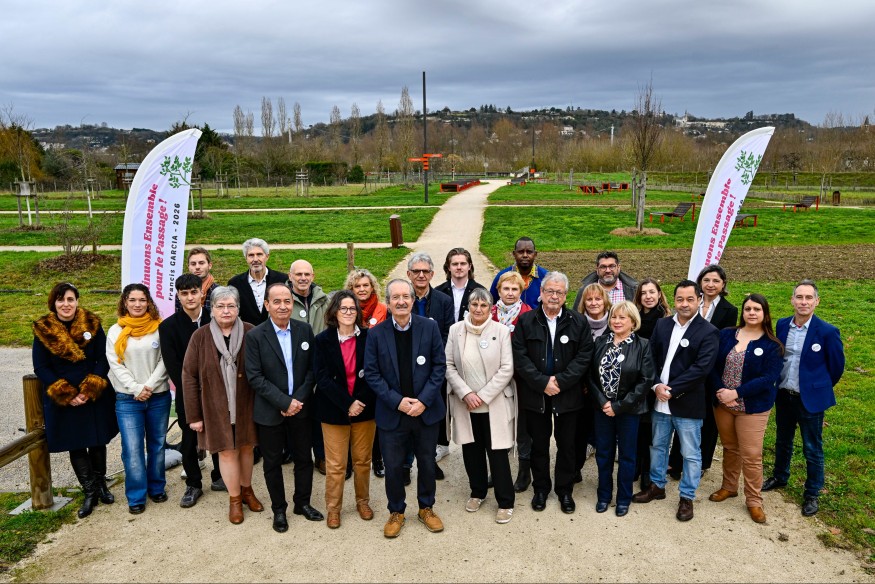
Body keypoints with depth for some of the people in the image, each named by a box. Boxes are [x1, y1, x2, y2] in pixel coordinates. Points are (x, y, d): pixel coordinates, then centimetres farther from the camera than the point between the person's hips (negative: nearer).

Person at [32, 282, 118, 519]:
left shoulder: (92, 324, -4)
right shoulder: (43, 330, -4)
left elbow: (103, 359, -4)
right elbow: (41, 368, -3)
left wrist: (89, 390, -14)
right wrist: (65, 395, -12)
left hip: (96, 396, 0)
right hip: (61, 399, 0)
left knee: (98, 442, 11)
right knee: (75, 446, 6)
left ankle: (100, 485, 31)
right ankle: (89, 492, 19)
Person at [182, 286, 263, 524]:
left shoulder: (250, 333, -7)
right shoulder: (200, 337, -7)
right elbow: (189, 376, -5)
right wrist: (194, 415, -5)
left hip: (246, 405, 1)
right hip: (216, 407, -1)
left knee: (246, 447, 15)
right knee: (227, 451, 9)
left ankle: (247, 490, 38)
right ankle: (234, 499, 29)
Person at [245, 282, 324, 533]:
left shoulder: (305, 330, -2)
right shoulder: (255, 336, -11)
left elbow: (312, 369, 0)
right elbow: (254, 376, -14)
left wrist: (299, 399, -12)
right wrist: (284, 402, -18)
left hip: (301, 407, 3)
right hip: (270, 411, -2)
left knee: (304, 457, 14)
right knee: (272, 462, 11)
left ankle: (303, 503, 34)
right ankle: (279, 509, 30)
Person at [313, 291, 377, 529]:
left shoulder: (368, 337, -3)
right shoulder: (323, 340, -5)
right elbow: (322, 378, -10)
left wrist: (361, 402, -15)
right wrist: (347, 404, -17)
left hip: (365, 408, 1)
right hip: (334, 410, -1)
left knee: (363, 460, 13)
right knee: (335, 464, 6)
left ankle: (363, 502, 32)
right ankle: (333, 508, 24)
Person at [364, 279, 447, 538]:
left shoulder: (430, 327, -6)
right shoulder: (376, 333, -6)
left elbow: (439, 366, -5)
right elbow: (371, 373, -6)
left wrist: (424, 400, -14)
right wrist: (397, 401, -15)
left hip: (426, 409, 1)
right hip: (391, 412, 0)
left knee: (427, 463, 15)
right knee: (393, 466, 9)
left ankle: (426, 508, 37)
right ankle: (396, 512, 31)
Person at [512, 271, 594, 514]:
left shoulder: (578, 322, -2)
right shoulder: (526, 321, -3)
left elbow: (584, 356, -6)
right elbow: (520, 357, -7)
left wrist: (561, 381, -15)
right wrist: (542, 382, -15)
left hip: (568, 394, 0)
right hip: (535, 393, 0)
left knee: (567, 444, 11)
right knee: (539, 443, 13)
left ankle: (565, 490, 28)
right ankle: (540, 489, 29)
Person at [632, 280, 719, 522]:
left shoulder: (708, 332, -10)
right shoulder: (662, 325, 5)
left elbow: (701, 368, -17)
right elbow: (651, 357, 4)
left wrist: (672, 390, -19)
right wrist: (656, 386, -10)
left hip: (688, 404, -5)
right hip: (659, 401, 5)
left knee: (691, 454, 8)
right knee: (657, 446, 19)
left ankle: (687, 497, 24)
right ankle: (657, 486, 36)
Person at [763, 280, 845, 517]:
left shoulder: (827, 332, -16)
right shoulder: (782, 325, -2)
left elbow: (836, 366, -4)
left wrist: (819, 388, 7)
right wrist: (778, 384, 13)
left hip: (810, 398, -4)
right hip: (783, 395, 4)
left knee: (812, 449, 8)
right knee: (782, 442, 22)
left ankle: (812, 494, 24)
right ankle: (779, 477, 42)